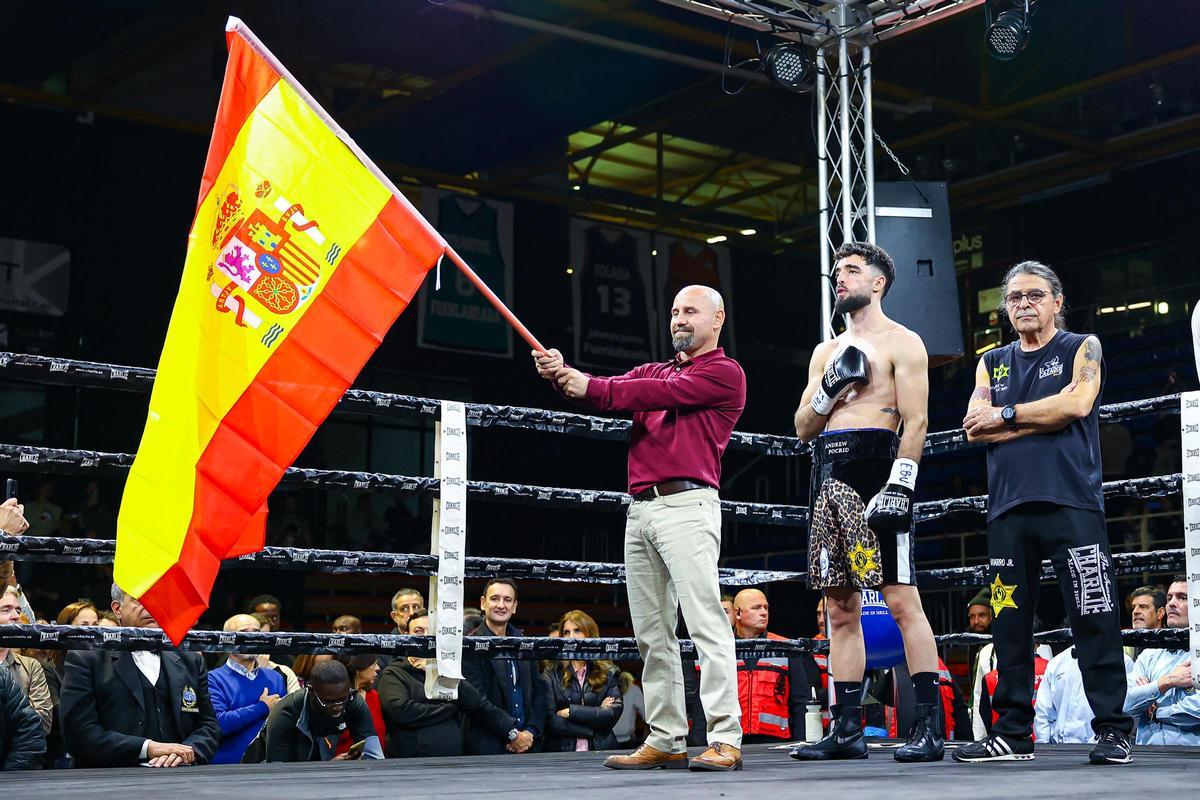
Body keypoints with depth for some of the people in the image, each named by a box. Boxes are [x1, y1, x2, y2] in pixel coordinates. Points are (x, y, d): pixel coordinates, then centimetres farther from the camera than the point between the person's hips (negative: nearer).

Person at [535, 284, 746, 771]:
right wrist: (562, 375, -10)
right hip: (640, 510, 8)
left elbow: (662, 393, -10)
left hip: (687, 504, -8)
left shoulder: (724, 373, 2)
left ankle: (725, 740, -14)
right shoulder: (653, 370, 25)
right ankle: (665, 740, 12)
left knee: (705, 619, -13)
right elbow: (604, 392, 10)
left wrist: (589, 387, -8)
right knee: (652, 633, 7)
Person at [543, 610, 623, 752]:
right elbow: (550, 722, -2)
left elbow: (614, 713, -1)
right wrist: (596, 715, -3)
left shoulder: (609, 673, 13)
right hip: (561, 753, 0)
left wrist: (570, 711, -4)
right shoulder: (552, 675, 8)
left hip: (601, 751, 0)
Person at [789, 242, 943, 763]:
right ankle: (847, 729, 10)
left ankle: (929, 727, -9)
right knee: (840, 608, 6)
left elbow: (916, 421, -8)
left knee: (901, 601, -11)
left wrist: (898, 487, -19)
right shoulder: (826, 352, 23)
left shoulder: (901, 343, 2)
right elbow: (803, 428, 20)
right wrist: (830, 389, 1)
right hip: (828, 477, 7)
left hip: (874, 468, -7)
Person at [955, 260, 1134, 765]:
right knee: (1009, 623, 4)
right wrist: (1044, 416, -5)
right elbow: (974, 429, 5)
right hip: (1008, 509, 4)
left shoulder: (1081, 349, 9)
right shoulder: (992, 363, 19)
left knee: (1095, 619, -7)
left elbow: (1078, 403, -10)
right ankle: (1013, 733, 11)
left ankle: (1112, 731, -3)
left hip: (1071, 501, -4)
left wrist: (1006, 415, -3)